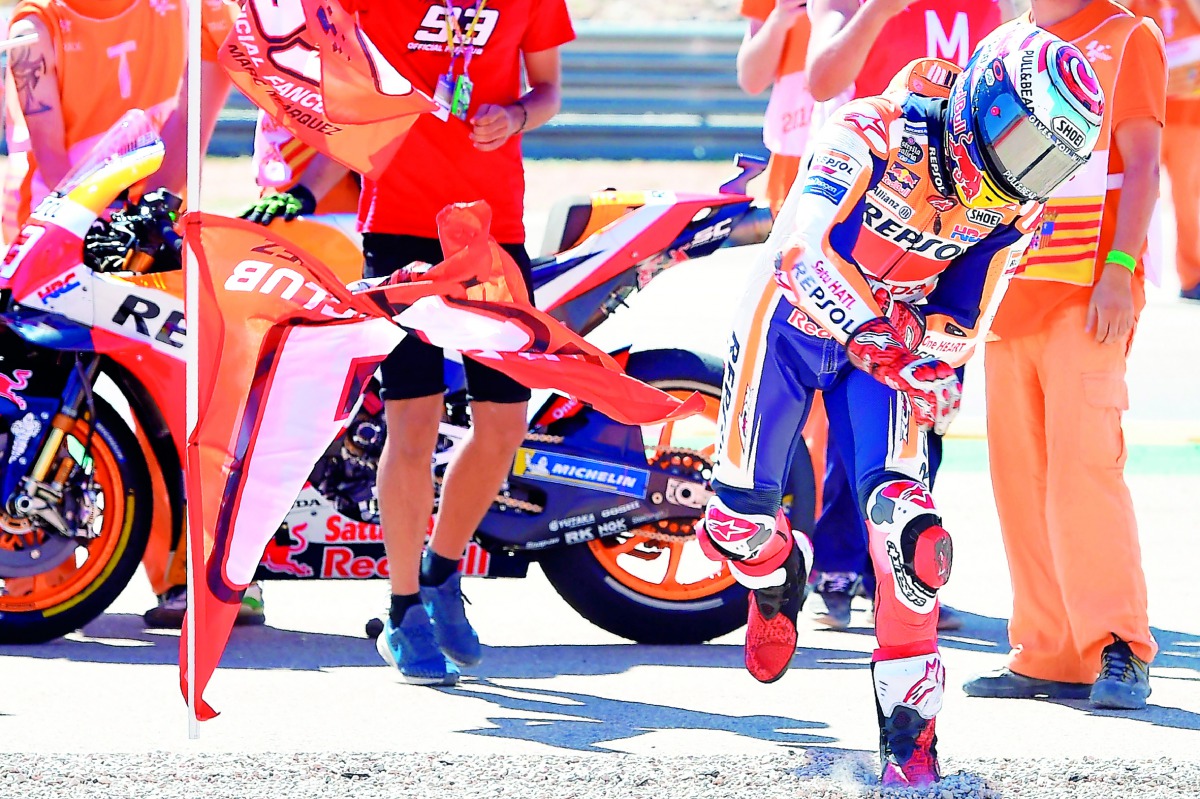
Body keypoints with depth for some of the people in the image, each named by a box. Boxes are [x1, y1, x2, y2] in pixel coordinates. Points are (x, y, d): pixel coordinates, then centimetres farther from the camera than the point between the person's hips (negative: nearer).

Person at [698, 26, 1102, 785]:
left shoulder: (1011, 209, -12)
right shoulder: (880, 133, -30)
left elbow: (964, 322, -6)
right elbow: (799, 247, -39)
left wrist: (934, 353, -30)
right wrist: (876, 332, -51)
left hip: (893, 341, 3)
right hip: (792, 322, -3)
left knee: (907, 520, -18)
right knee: (741, 517, 0)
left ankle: (910, 723, -10)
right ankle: (777, 577, 40)